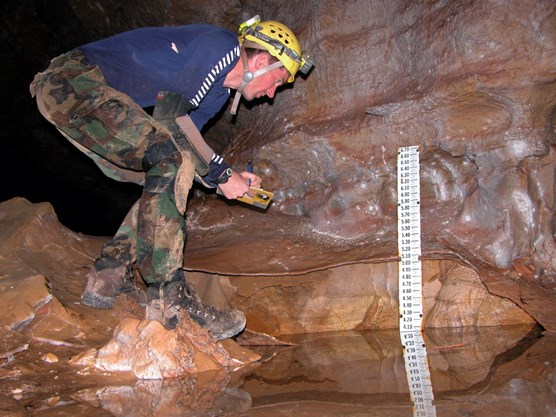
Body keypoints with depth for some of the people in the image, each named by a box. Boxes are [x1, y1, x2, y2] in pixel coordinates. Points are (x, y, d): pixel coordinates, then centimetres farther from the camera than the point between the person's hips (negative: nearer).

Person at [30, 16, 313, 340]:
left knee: (165, 183, 6)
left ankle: (107, 282, 9)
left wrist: (228, 177, 2)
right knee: (172, 161, -22)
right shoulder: (221, 45, -13)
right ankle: (170, 299, -22)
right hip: (74, 80, -10)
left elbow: (182, 142, 13)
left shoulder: (220, 91, 15)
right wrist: (221, 174, -11)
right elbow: (170, 114, -18)